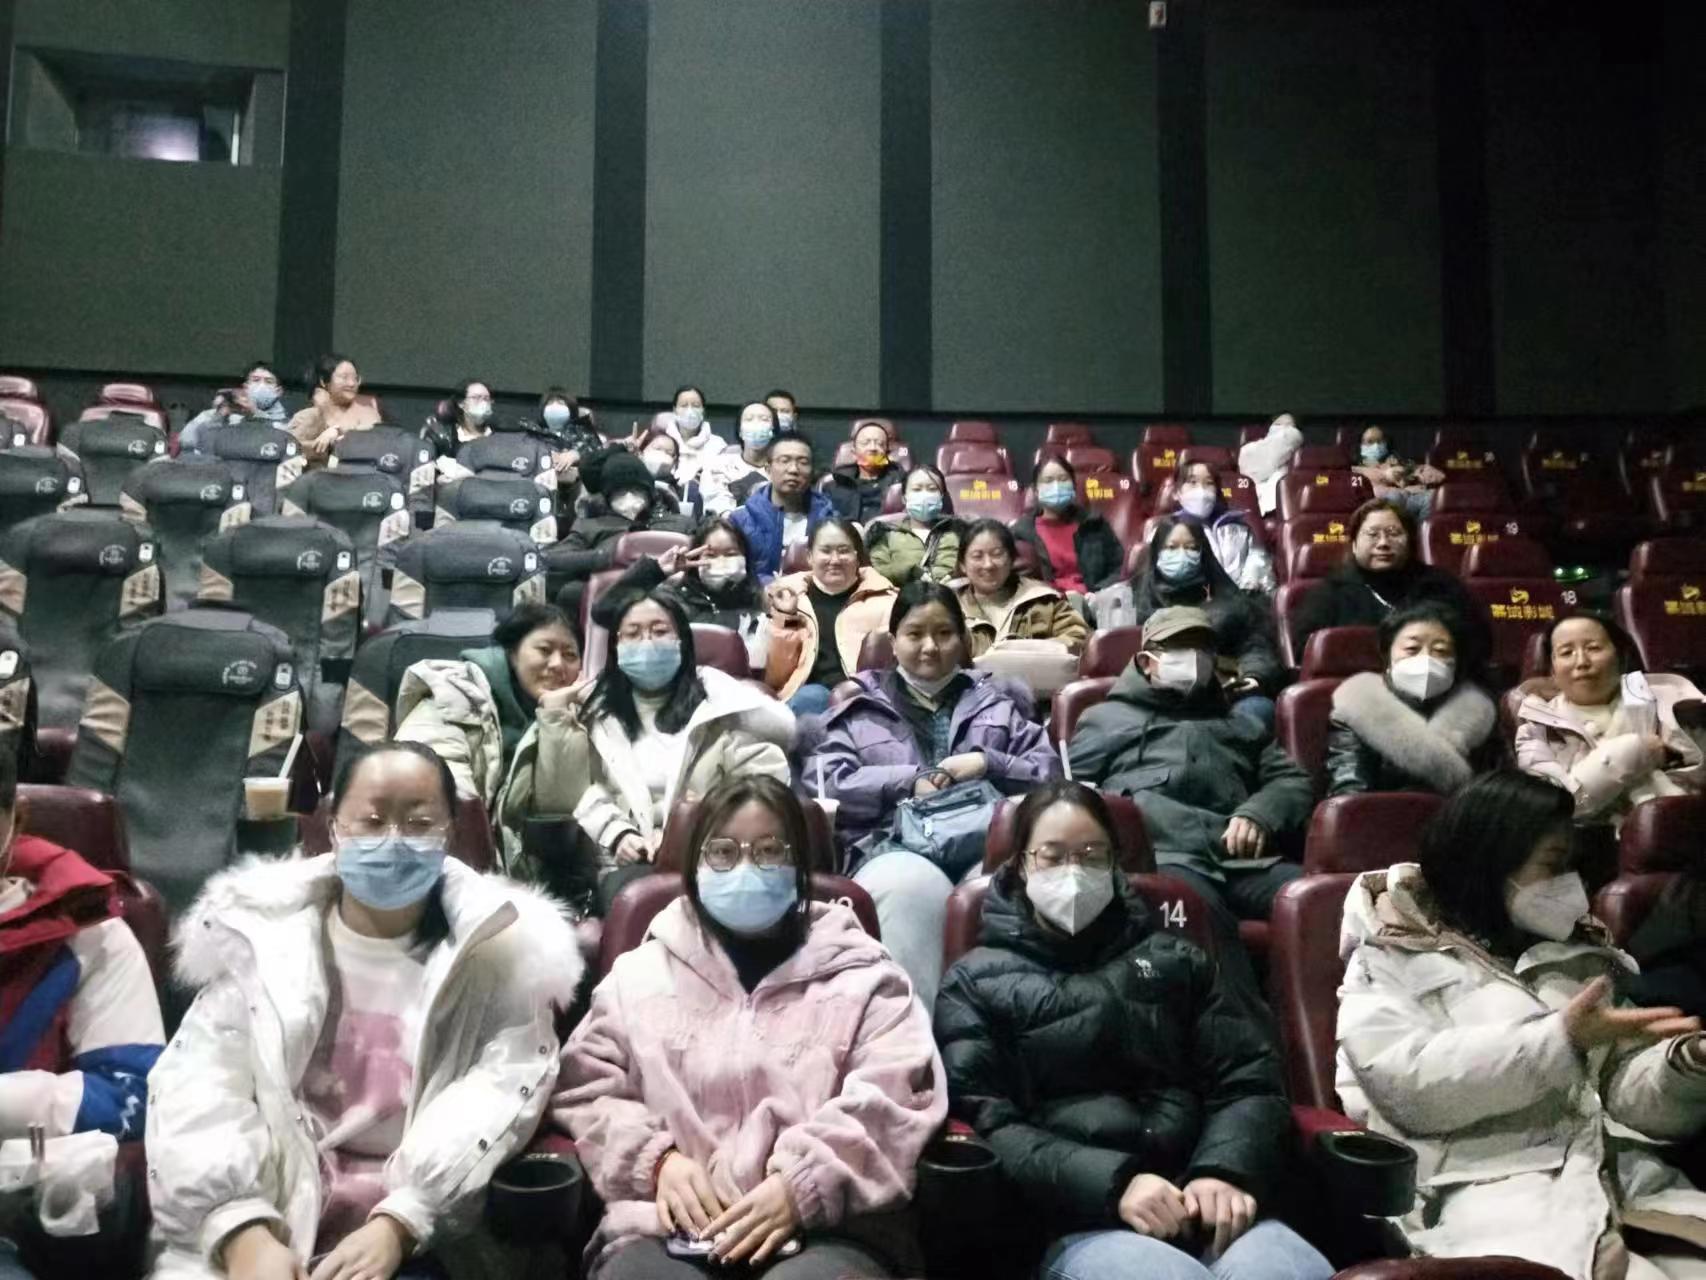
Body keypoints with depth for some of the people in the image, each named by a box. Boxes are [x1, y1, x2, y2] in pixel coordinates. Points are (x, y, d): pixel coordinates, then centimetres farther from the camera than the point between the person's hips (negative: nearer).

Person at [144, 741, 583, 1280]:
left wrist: (396, 1225, -18)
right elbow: (198, 1087, 0)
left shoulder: (496, 951, 6)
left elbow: (499, 1095, -6)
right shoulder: (259, 932, 10)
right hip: (264, 1218, 2)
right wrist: (243, 1231, -15)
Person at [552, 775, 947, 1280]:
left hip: (824, 1228, -1)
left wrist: (805, 1184, -14)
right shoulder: (642, 973, 19)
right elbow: (584, 1091, 15)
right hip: (670, 1224, 2)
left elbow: (893, 1100, 0)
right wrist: (658, 1158, -4)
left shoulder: (861, 975, 12)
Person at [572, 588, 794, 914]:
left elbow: (764, 779, 0)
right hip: (631, 862, 2)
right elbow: (582, 792, 9)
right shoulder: (598, 711, 16)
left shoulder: (718, 700, 8)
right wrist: (617, 834, -11)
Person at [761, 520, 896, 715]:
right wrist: (782, 617, 1)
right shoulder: (787, 596, 15)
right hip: (806, 698, 2)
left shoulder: (884, 599, 13)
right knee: (811, 696, -32)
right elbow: (774, 680, 11)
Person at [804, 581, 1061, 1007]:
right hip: (892, 847, -1)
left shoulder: (997, 701, 28)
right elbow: (820, 781, 7)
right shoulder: (859, 707, 22)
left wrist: (988, 763, 0)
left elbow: (1051, 771, 18)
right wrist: (909, 780, -2)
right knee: (913, 886, -39)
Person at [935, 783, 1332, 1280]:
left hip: (1202, 1203, 2)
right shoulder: (977, 980, 12)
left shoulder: (1173, 958, 22)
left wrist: (1226, 1171, -7)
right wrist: (1112, 1183, -14)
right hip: (1078, 1222, -2)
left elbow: (1250, 1081, 14)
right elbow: (983, 1122, 0)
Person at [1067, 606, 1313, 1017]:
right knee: (1200, 908, -41)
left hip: (1244, 859, 4)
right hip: (1164, 857, -3)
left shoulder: (1238, 725, 39)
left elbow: (1294, 780, 26)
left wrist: (1259, 814, 4)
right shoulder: (1108, 719, 30)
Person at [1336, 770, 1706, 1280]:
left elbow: (1629, 1094, 17)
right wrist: (1561, 1039, -16)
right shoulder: (1394, 959, 5)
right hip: (1487, 1189, -5)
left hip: (1623, 1176, 5)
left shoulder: (1579, 957, 22)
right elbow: (1409, 1085, -11)